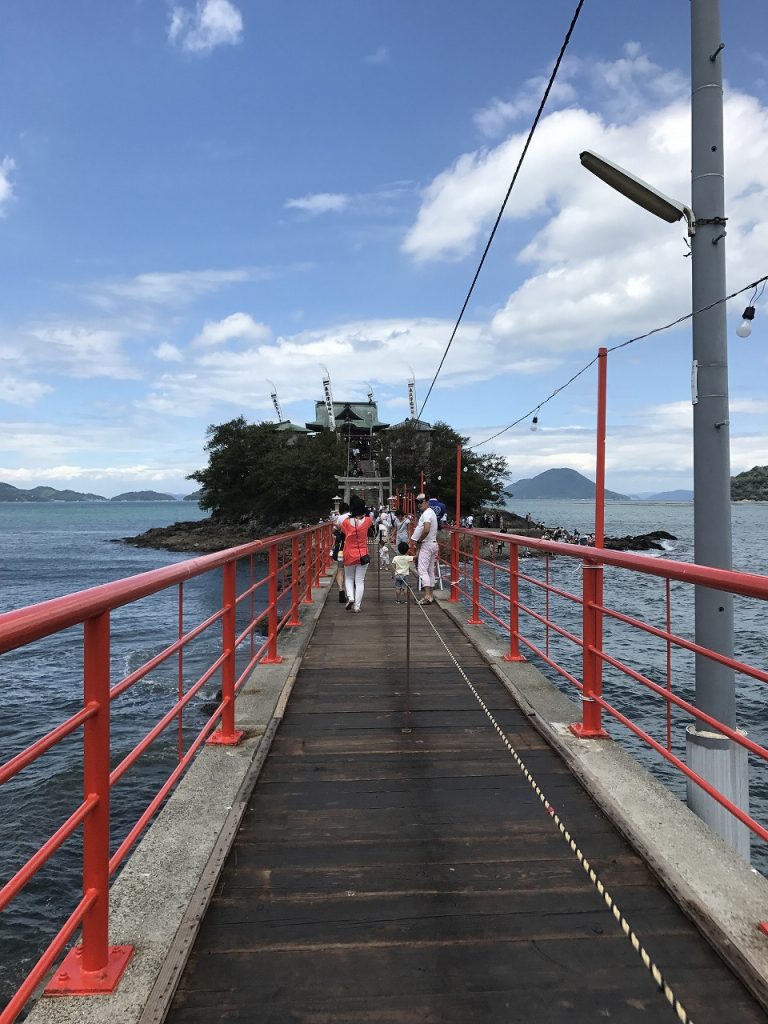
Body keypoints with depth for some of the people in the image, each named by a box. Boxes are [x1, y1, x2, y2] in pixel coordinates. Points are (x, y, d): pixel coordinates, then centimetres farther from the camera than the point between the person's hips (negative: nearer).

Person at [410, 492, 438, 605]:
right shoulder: (431, 512, 18)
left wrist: (418, 541, -14)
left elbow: (426, 530, -27)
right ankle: (431, 594, 16)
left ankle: (427, 596, -18)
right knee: (430, 570, 12)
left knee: (422, 570, -12)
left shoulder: (427, 513, -15)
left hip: (426, 545, -10)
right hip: (433, 544, 10)